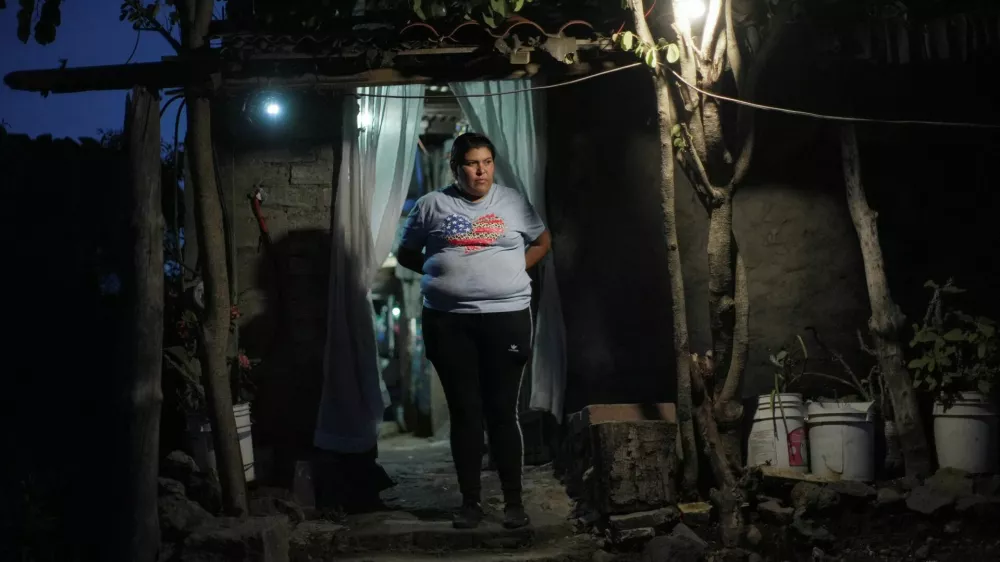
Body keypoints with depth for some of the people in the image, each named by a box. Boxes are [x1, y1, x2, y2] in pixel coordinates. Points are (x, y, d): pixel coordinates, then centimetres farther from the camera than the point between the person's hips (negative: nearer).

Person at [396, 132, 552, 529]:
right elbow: (406, 255, 14)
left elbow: (542, 242, 19)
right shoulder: (432, 205, 5)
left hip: (506, 316, 0)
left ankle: (514, 501, 12)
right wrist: (442, 272, 1)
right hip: (448, 321, 1)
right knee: (464, 412, 5)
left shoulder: (513, 202, 7)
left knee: (503, 411, 1)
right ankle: (470, 501, 15)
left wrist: (512, 270, 5)